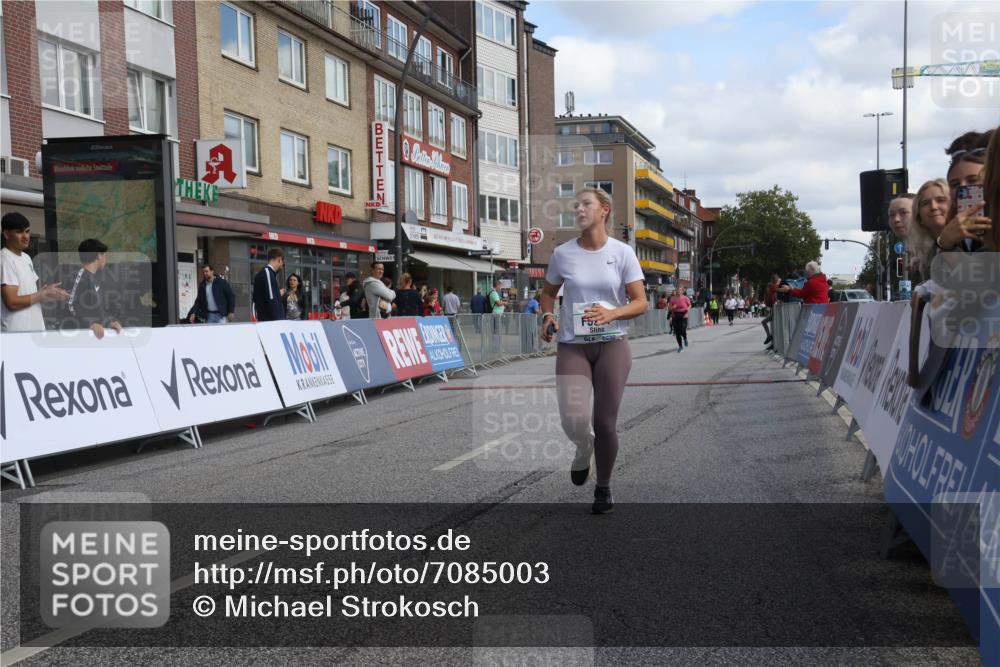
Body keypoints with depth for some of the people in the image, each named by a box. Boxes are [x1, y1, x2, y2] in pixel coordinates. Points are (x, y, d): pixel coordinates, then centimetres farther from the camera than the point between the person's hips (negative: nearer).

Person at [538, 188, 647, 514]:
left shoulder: (622, 252, -2)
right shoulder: (563, 253, 1)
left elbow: (640, 303, -2)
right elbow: (548, 292, 18)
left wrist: (611, 313, -20)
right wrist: (548, 316, -2)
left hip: (612, 344, 0)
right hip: (572, 346, 0)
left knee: (605, 423, 1)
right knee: (573, 419, -16)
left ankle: (603, 488, 25)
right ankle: (584, 449, 23)